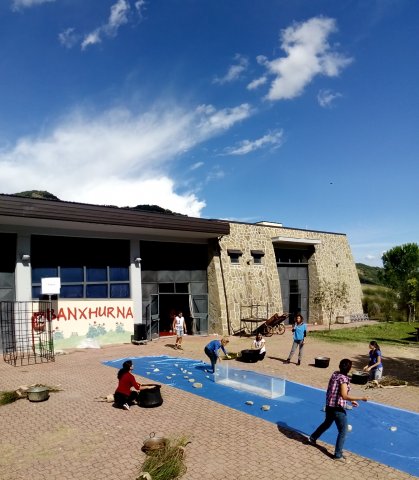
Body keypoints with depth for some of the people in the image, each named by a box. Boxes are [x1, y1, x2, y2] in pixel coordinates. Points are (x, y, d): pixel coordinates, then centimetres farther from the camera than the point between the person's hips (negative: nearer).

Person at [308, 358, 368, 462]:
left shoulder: (334, 374, 4)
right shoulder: (343, 378, -21)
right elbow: (344, 396, -30)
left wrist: (351, 400, 15)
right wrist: (360, 398, -25)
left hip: (329, 406, 8)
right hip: (338, 408, -8)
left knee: (327, 423, 30)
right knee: (343, 431, 6)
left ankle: (312, 438, 44)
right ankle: (338, 455, 12)